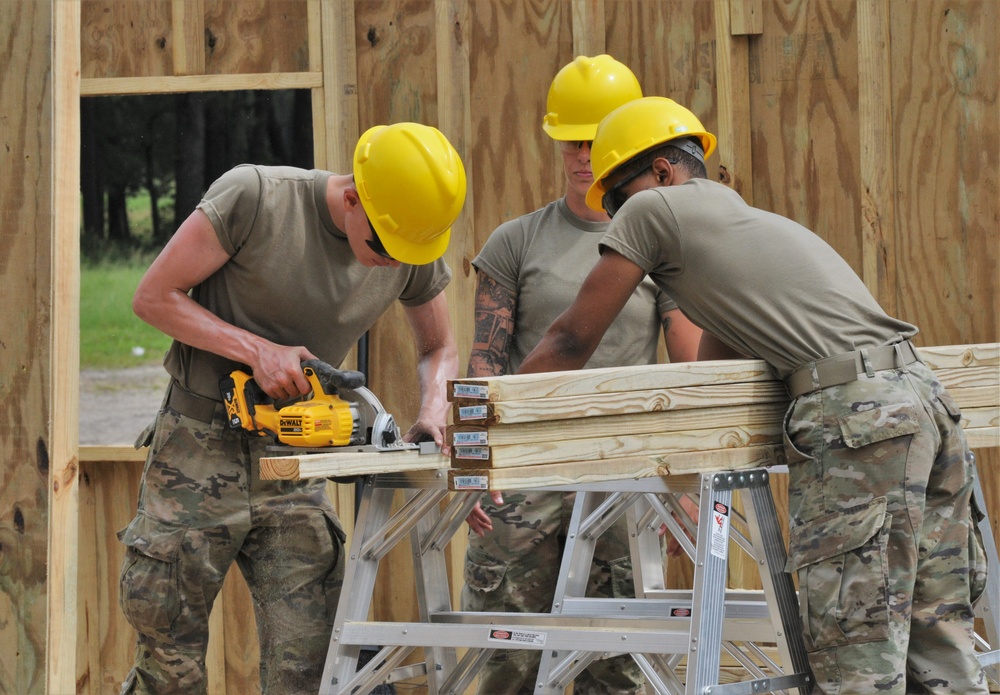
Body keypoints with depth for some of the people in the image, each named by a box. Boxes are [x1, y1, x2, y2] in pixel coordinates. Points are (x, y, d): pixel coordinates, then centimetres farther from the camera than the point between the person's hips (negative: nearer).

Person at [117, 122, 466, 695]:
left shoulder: (414, 250, -1)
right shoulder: (254, 197, -15)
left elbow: (440, 348, 17)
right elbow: (155, 297, -10)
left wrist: (434, 413, -4)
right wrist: (257, 351, -19)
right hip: (201, 451, -4)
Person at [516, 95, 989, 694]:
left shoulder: (653, 209, 8)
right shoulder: (753, 219, 33)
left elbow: (572, 341, 11)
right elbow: (713, 373, 39)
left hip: (856, 416, -9)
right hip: (925, 396, 9)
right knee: (940, 645, 9)